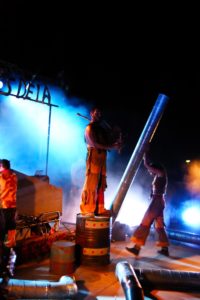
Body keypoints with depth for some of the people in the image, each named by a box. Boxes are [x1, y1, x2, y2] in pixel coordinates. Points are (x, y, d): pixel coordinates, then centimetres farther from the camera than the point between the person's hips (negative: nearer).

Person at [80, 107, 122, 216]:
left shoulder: (101, 127, 22)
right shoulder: (89, 128, -1)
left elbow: (108, 140, 18)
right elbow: (95, 144, -12)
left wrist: (116, 141, -3)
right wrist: (112, 147, -15)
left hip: (102, 158, 8)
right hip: (94, 157, -8)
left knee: (101, 184, 6)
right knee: (91, 184, -9)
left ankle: (99, 208, 10)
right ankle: (87, 209, -4)